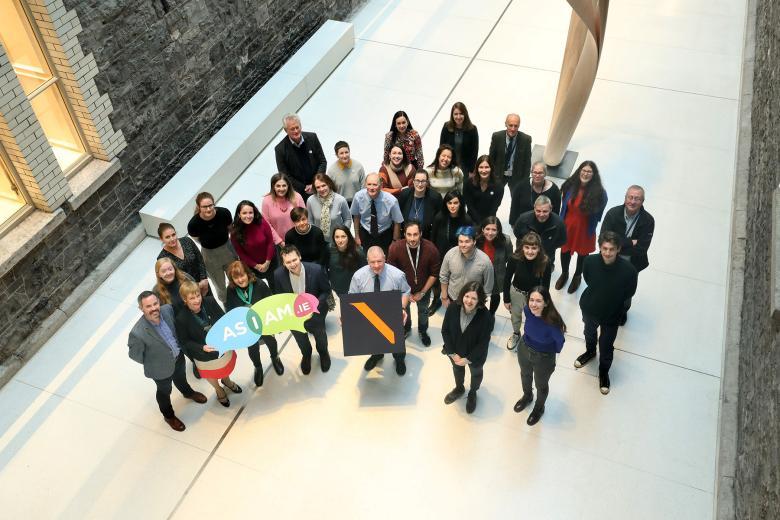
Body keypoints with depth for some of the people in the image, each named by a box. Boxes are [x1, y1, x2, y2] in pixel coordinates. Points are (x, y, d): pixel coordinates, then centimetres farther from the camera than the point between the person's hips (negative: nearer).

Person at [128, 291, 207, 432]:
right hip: (161, 368, -4)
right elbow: (134, 354, -21)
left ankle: (188, 392, 69)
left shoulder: (167, 309, -26)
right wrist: (151, 363, -6)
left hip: (178, 356, 4)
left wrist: (178, 346, 5)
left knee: (181, 378, 35)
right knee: (164, 391, 26)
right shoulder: (138, 333, -40)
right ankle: (169, 416, 55)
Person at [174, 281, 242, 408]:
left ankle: (226, 380, 70)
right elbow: (185, 342, -18)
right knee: (211, 375, 29)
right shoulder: (181, 318, -30)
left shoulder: (210, 302, -24)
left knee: (226, 366, 34)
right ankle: (219, 390, 64)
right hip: (205, 356, -2)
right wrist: (202, 348, -33)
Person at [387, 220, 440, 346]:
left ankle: (423, 331, 55)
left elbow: (434, 273, -15)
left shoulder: (430, 249, -29)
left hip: (423, 289, 0)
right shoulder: (395, 248, -30)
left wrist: (422, 292, -12)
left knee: (423, 311, 26)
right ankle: (406, 329, 58)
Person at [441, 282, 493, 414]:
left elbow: (483, 343, -24)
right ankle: (459, 388, 65)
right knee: (457, 369, 32)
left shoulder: (486, 316, -34)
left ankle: (472, 394, 61)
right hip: (455, 351, 2)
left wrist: (468, 359, -20)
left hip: (475, 355, -2)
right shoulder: (453, 308, -27)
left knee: (476, 373, 29)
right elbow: (445, 331, -15)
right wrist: (453, 353, -15)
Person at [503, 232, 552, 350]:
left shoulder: (545, 262, -29)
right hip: (516, 292, 1)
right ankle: (516, 334, 59)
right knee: (515, 316, 27)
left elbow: (546, 284, -13)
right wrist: (506, 299, -4)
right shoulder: (514, 259, -29)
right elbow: (507, 279, -12)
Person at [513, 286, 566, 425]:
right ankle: (527, 396, 65)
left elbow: (560, 340, -17)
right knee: (525, 375, 33)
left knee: (541, 385, 25)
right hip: (524, 349, 4)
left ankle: (539, 408, 56)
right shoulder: (527, 310, -25)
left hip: (544, 358, -4)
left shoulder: (552, 322, -39)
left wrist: (554, 353, 2)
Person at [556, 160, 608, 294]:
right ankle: (564, 274, 51)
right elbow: (564, 206, -2)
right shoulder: (570, 186, -15)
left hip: (585, 229, -2)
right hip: (568, 226, 2)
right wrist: (561, 223, 1)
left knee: (582, 253, 22)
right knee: (565, 250, 22)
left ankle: (577, 276, 50)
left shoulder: (599, 193, -22)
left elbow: (598, 214, -9)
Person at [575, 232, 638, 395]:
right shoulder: (590, 261, -29)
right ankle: (590, 352, 64)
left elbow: (629, 292, -11)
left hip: (612, 315, -2)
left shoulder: (628, 270, -34)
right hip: (589, 308, 2)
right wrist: (597, 294, 0)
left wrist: (613, 300, -4)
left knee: (606, 347, 17)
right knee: (589, 333, 32)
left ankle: (604, 371, 47)